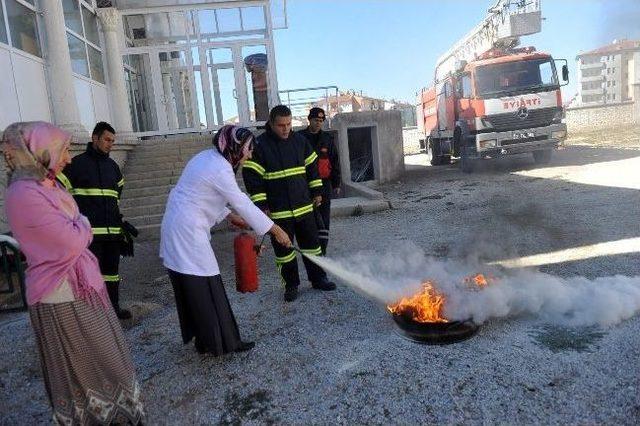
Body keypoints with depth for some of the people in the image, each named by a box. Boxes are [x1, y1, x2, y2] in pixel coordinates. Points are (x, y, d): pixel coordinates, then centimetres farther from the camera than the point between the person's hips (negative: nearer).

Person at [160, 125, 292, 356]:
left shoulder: (208, 157, 10)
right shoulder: (220, 169, -19)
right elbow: (243, 204, -18)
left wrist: (231, 216, 13)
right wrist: (276, 230, -12)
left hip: (178, 227, 10)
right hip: (188, 232, -10)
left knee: (193, 287, 14)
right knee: (205, 287, 0)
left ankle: (204, 340, 25)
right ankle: (223, 342, 12)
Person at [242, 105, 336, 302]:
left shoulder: (299, 140, 4)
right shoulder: (260, 145, -10)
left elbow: (312, 166, 14)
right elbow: (252, 177, -10)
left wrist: (317, 192, 12)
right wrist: (261, 205, -13)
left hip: (304, 206, 4)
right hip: (278, 210, -4)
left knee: (311, 243, 13)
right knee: (284, 250, 6)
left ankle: (318, 279, 29)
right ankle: (291, 285, 22)